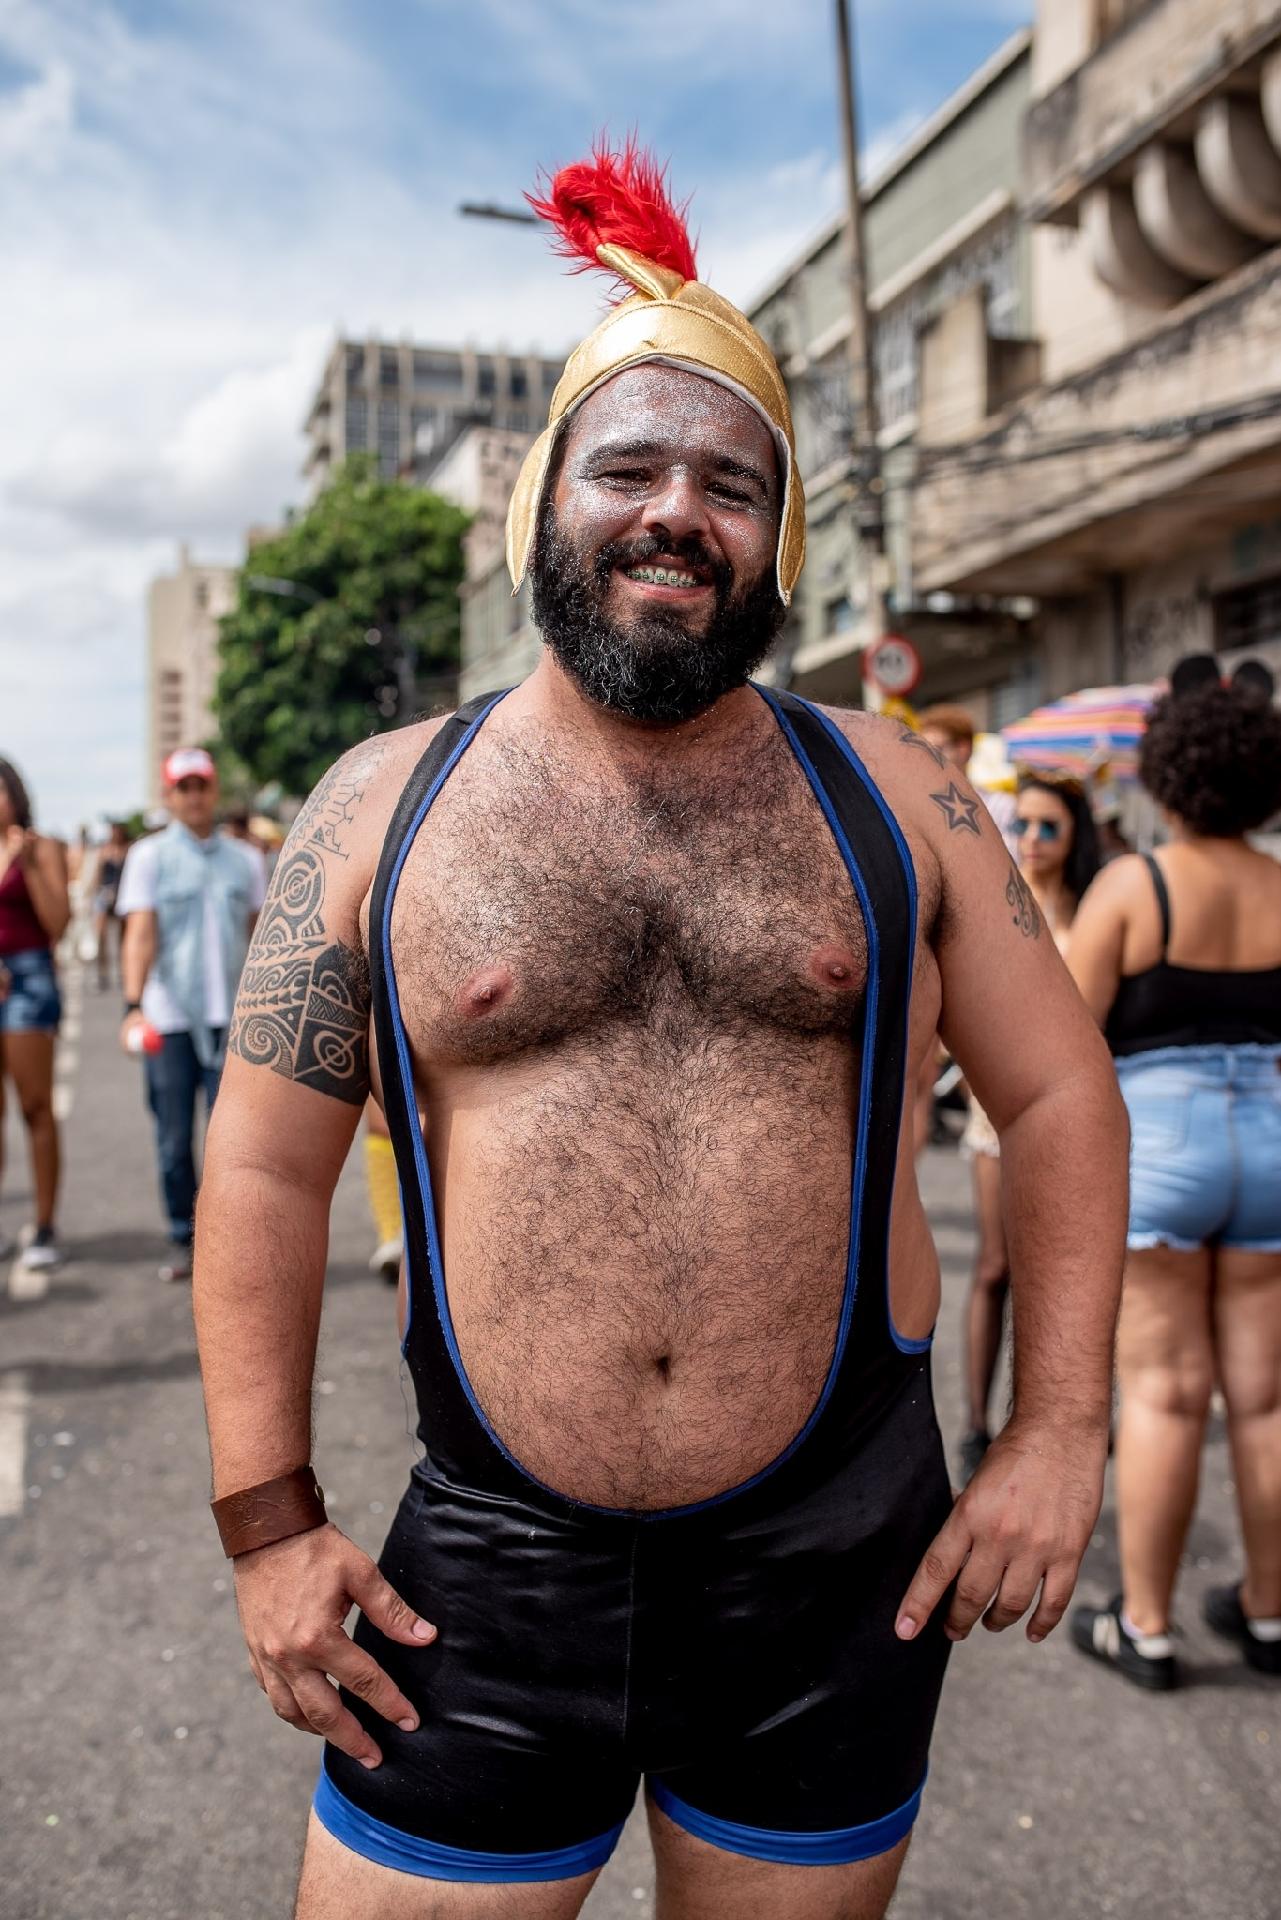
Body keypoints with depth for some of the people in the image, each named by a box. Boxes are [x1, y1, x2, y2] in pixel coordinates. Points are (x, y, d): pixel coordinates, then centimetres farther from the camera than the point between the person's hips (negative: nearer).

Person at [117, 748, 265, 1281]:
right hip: (169, 1019, -1)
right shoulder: (149, 857, 2)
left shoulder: (244, 861, 9)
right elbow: (140, 936, -8)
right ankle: (183, 1241, 20)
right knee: (174, 1141, 6)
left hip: (231, 1018, 1)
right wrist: (133, 1005, -21)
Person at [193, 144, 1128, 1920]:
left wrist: (1060, 1430, -1)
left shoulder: (891, 795, 1)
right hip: (484, 1569, 0)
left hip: (840, 1564, 1)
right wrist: (267, 1522, -2)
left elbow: (1060, 1097, 5)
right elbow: (267, 1170, 0)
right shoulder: (379, 809, -1)